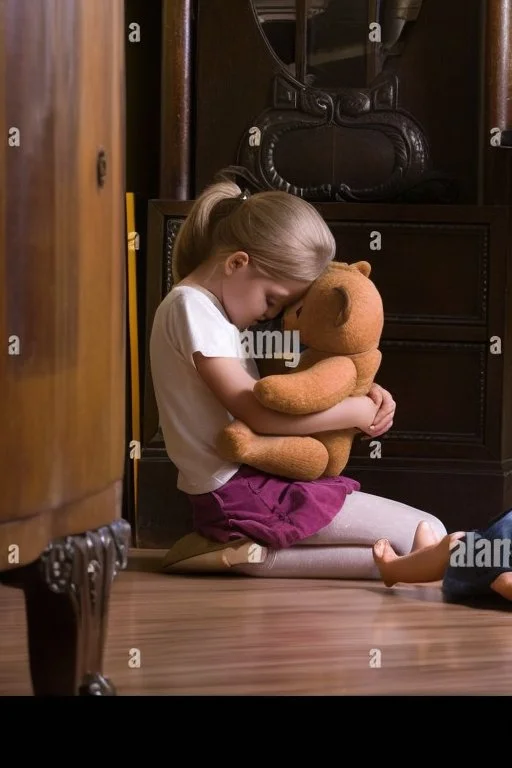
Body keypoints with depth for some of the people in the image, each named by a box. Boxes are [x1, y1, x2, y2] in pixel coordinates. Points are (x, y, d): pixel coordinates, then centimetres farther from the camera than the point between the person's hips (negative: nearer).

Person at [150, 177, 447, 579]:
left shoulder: (213, 307, 16)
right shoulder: (191, 306, -14)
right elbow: (259, 413, -21)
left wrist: (361, 391, 5)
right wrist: (358, 411, -11)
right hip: (240, 495, -10)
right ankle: (258, 555, -18)